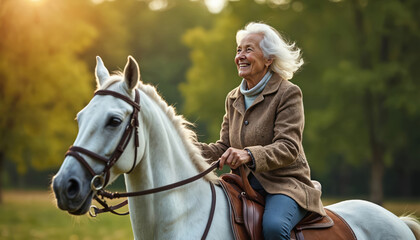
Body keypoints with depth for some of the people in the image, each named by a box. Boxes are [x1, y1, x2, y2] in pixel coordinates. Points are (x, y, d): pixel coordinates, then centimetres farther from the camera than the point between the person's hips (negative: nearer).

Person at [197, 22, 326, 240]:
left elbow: (289, 148, -16)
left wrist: (249, 155, -33)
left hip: (285, 184, -6)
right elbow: (224, 147, 15)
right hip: (244, 185, 6)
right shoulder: (233, 99, 15)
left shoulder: (288, 94, -6)